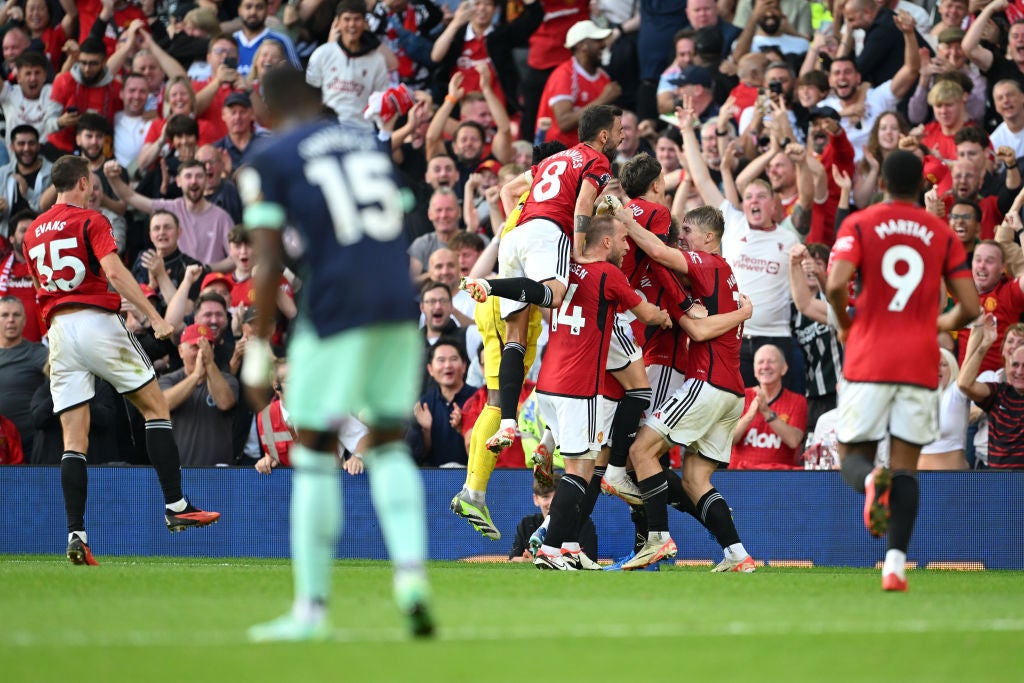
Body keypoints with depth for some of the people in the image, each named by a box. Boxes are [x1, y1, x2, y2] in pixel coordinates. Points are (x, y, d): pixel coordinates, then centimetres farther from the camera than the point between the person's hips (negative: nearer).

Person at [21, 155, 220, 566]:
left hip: (58, 331, 5)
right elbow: (114, 272, -17)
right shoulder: (90, 221, -3)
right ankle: (176, 506, 2)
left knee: (74, 441, 1)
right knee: (156, 408, 8)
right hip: (96, 323, -5)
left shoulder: (33, 233, 16)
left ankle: (75, 534, -9)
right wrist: (155, 317, -20)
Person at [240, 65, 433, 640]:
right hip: (400, 310, 5)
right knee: (389, 444, 15)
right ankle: (412, 571, -6)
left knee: (315, 452, 4)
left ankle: (312, 605, 4)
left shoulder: (271, 163, 2)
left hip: (335, 311, -5)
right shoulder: (371, 146, 18)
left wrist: (259, 348, 0)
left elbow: (270, 264, -5)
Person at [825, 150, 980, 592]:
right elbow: (970, 307, 3)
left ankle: (870, 481, -29)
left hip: (868, 361, -1)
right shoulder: (942, 234, 8)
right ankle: (896, 563, -13)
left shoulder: (859, 225, 2)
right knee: (906, 466, 4)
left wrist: (844, 322, 5)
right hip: (921, 364, 1)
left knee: (852, 455, 9)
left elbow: (836, 283, -15)